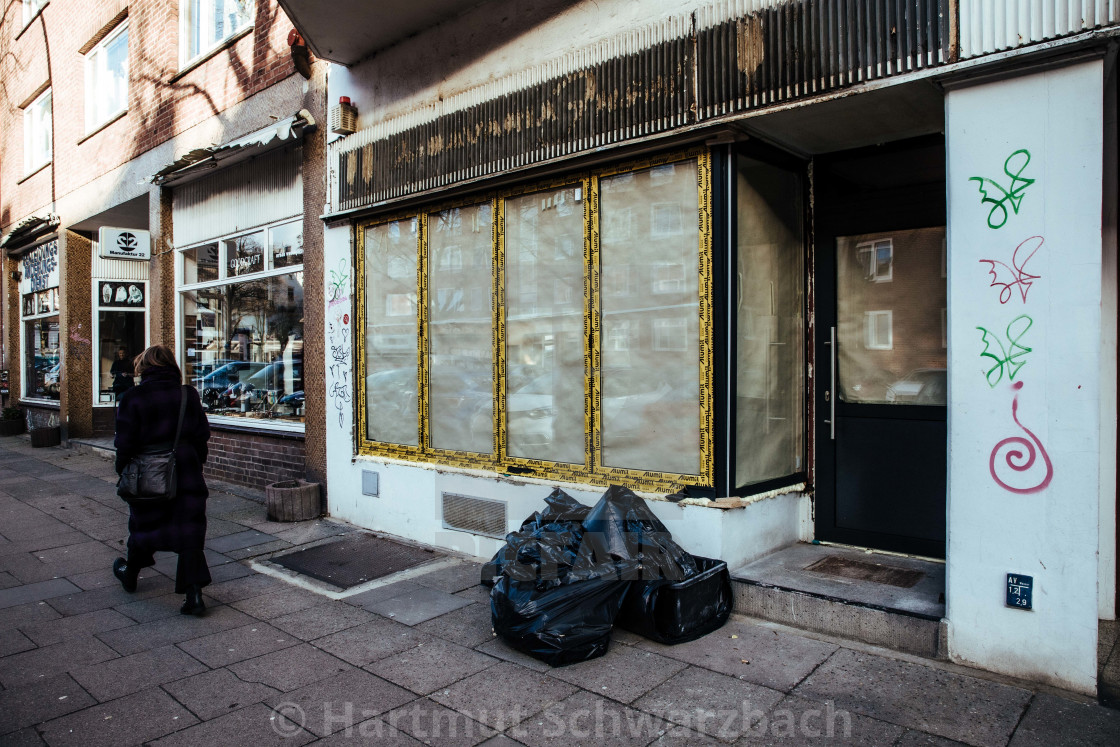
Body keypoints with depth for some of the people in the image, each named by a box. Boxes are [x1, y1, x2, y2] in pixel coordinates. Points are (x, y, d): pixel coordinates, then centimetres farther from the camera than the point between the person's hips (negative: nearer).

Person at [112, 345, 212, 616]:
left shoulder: (132, 398, -10)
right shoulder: (188, 395, -2)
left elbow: (125, 444, -8)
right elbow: (202, 436, 3)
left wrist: (124, 472, 7)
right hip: (186, 477, 1)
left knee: (143, 525, 20)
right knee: (189, 532, 3)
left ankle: (130, 574, 46)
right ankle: (194, 594, -4)